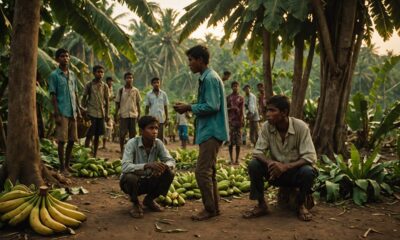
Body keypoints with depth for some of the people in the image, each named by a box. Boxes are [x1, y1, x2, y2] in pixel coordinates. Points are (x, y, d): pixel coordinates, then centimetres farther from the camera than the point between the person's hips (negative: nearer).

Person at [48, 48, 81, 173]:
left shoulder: (72, 75, 14)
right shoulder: (54, 75, -4)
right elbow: (53, 96, -7)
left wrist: (78, 109, 11)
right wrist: (57, 114, -13)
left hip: (72, 112, 6)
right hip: (62, 113, -6)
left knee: (71, 140, 9)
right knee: (62, 140, -3)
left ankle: (67, 165, 21)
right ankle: (62, 167, 5)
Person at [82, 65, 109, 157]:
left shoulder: (104, 86, 7)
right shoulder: (89, 85, -1)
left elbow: (106, 101, 10)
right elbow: (84, 98, 3)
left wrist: (106, 114, 5)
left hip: (101, 114, 3)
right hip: (91, 113, -3)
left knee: (97, 135, 7)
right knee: (89, 135, -4)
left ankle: (94, 155, 14)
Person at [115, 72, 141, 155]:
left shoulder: (135, 90, 4)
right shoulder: (121, 90, 1)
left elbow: (138, 103, 8)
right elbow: (117, 103, 4)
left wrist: (139, 114, 4)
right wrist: (116, 114, -1)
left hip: (133, 115, 1)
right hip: (123, 115, -1)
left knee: (132, 133, 5)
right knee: (122, 133, 0)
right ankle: (122, 151, 10)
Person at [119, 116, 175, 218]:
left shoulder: (158, 143, -10)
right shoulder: (132, 143, -23)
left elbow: (171, 161, -9)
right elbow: (125, 167, -34)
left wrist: (164, 166, -34)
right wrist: (147, 165, -48)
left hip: (148, 181, 4)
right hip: (133, 181, -4)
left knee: (169, 174, -19)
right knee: (130, 177, -36)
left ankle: (149, 200, 8)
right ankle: (136, 204, -3)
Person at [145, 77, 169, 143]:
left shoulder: (163, 94, 5)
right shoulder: (148, 94, 3)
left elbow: (166, 107, 7)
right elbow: (147, 107, 6)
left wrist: (167, 118, 3)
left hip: (161, 119, 0)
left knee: (161, 136, 3)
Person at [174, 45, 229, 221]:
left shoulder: (210, 78, -14)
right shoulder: (206, 78, 17)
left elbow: (212, 106, -21)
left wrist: (189, 108, -13)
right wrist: (188, 107, 9)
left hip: (211, 132, -11)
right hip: (209, 131, 11)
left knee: (202, 171, -9)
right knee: (208, 170, 14)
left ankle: (209, 209, 1)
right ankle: (214, 206, 22)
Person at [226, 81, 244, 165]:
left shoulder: (241, 98, 8)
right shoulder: (228, 97, 8)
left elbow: (242, 110, 1)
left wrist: (242, 120, -8)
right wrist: (231, 108, -12)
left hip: (238, 120, 0)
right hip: (230, 121, 0)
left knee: (238, 141, 0)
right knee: (231, 141, -1)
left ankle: (237, 159, 5)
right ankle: (231, 159, 5)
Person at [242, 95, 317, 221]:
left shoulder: (301, 127, -20)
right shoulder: (266, 127, -12)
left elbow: (310, 157, -23)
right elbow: (257, 152, -12)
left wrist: (286, 166, -37)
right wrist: (270, 162, -35)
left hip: (295, 172, -2)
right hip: (276, 172, 2)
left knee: (308, 172, -34)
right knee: (253, 165, -22)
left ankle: (301, 205, -5)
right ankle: (261, 205, -7)